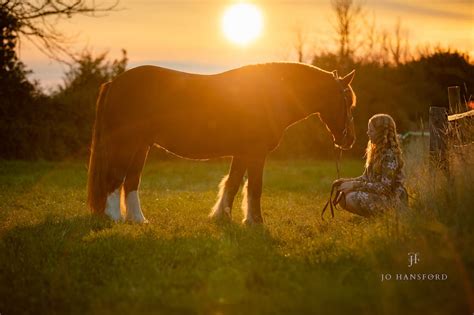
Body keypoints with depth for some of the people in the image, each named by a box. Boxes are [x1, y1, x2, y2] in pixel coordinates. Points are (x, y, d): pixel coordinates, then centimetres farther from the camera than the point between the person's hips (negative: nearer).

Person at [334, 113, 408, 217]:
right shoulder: (375, 151, 9)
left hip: (392, 199, -9)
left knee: (351, 199, -26)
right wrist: (347, 181, -4)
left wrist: (355, 185, -22)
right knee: (343, 196, -6)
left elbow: (384, 187, -24)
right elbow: (366, 177, 12)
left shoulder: (390, 155, -20)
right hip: (378, 194, 9)